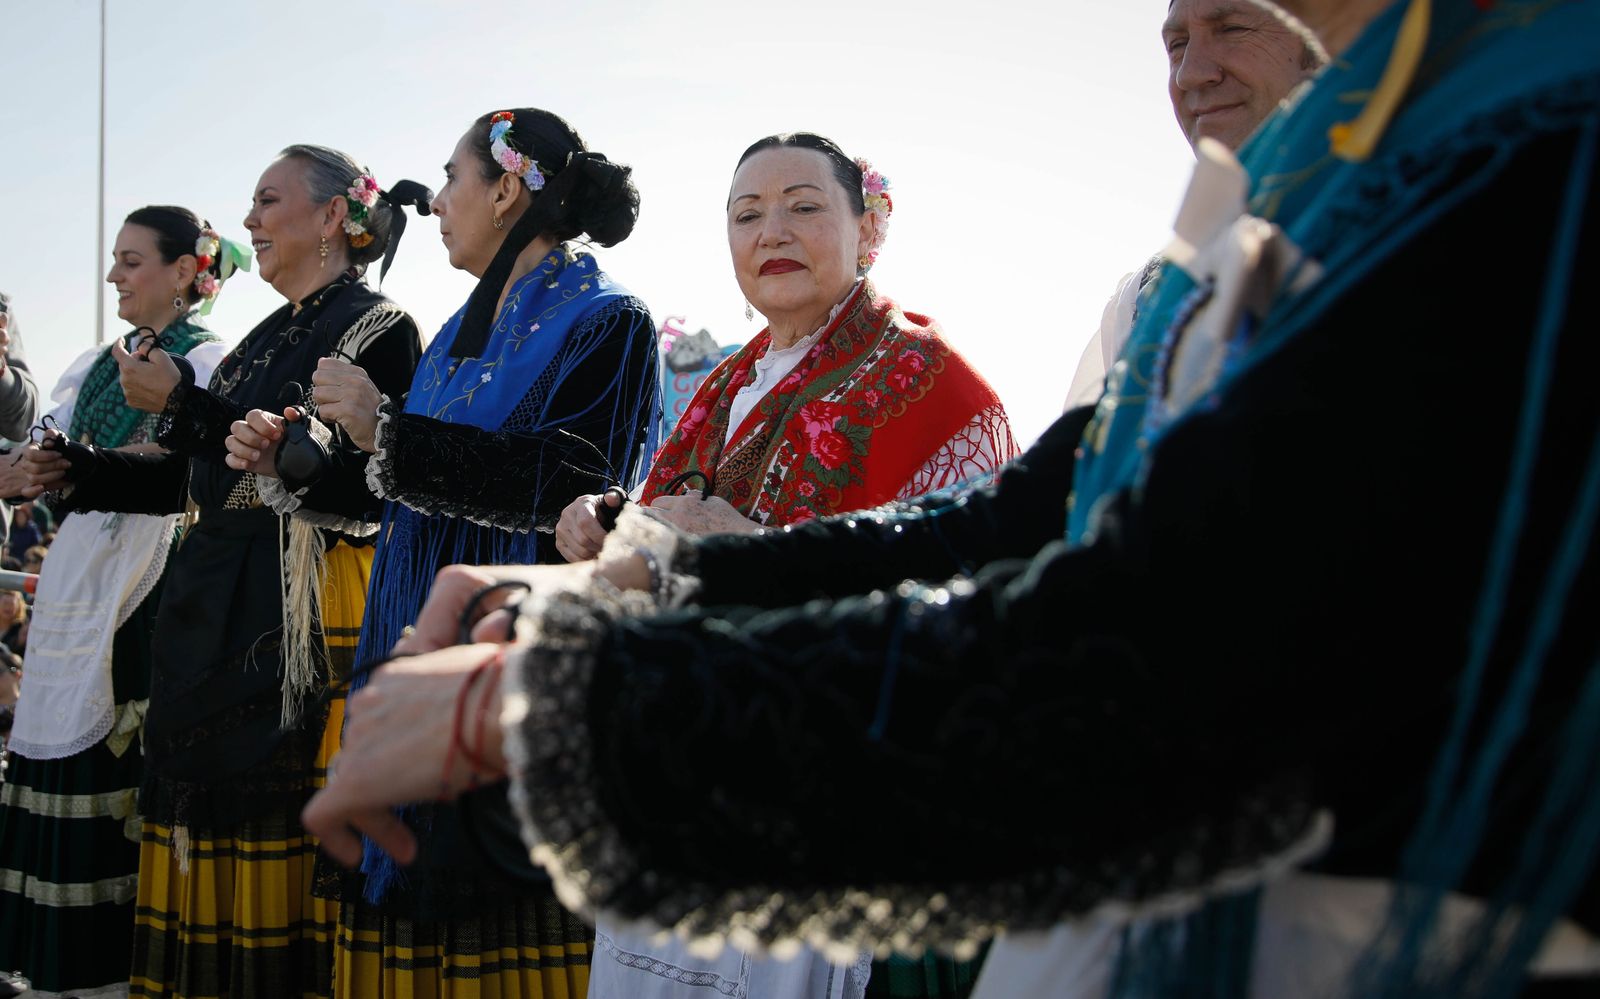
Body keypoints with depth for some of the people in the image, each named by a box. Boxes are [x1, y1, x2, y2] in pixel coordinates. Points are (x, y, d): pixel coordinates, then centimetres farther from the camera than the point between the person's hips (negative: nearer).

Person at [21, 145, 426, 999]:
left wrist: (185, 407, -15)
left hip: (304, 613, -8)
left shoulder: (378, 330, -6)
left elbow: (337, 484, -19)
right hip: (218, 608, 8)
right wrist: (81, 473, 16)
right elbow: (205, 478, 21)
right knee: (207, 824, 11)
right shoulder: (266, 338, 19)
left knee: (276, 825, -5)